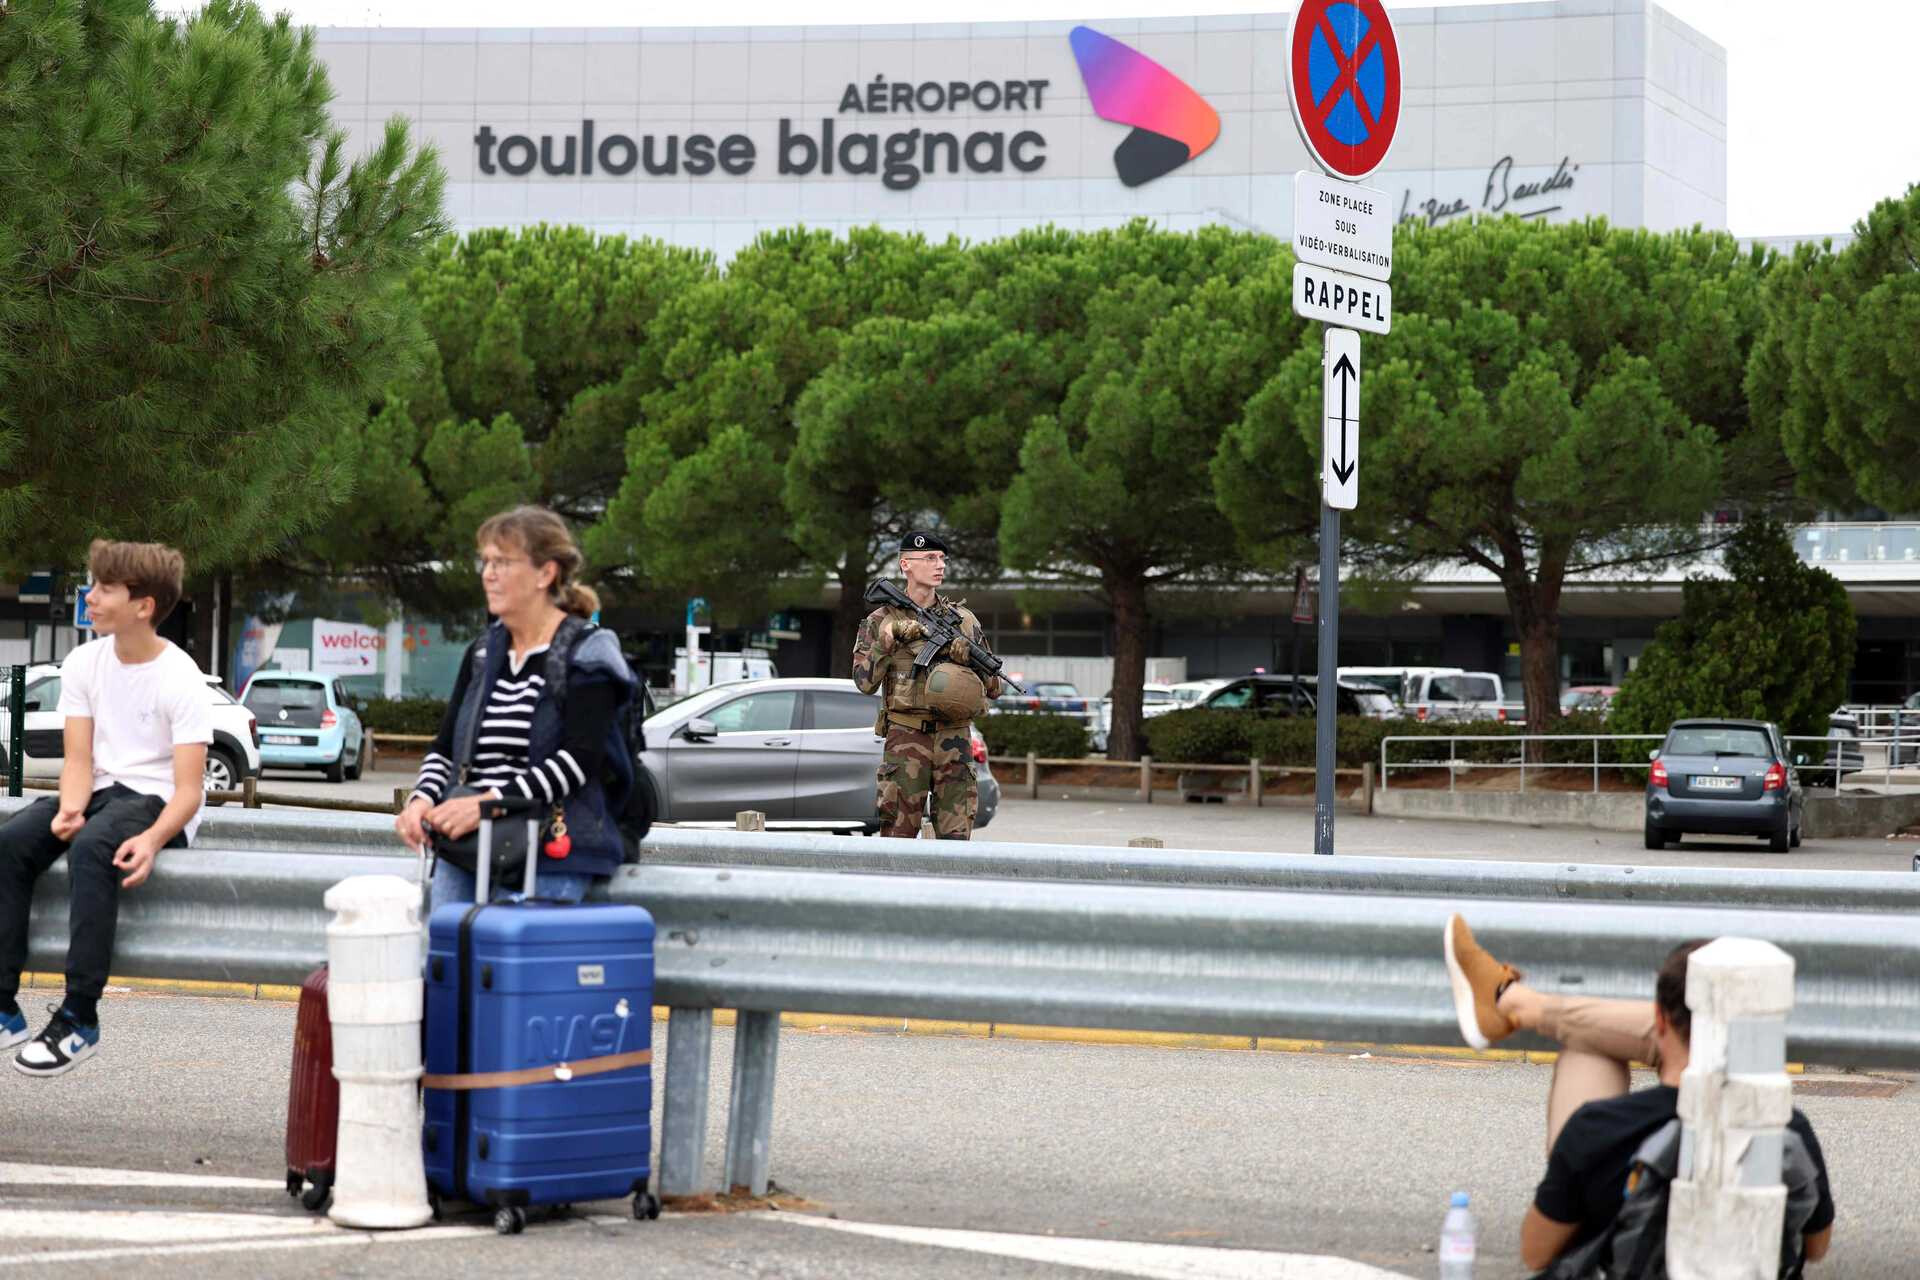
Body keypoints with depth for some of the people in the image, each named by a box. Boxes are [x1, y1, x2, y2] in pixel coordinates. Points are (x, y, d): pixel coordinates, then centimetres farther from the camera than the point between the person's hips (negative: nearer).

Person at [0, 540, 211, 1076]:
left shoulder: (182, 681, -12)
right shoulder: (84, 664, 4)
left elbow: (190, 788, -16)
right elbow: (78, 758, 0)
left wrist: (153, 839, -36)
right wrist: (70, 807, -23)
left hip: (157, 801, -6)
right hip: (99, 791, 6)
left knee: (90, 847, -36)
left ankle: (79, 1017, -33)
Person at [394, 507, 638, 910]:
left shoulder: (586, 655, -1)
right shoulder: (483, 654, 21)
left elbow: (578, 760, -13)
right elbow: (445, 747, 19)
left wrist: (489, 802, -22)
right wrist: (423, 799, -5)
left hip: (551, 852, -6)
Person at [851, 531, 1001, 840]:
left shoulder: (963, 619, 11)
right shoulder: (880, 621, 6)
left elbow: (994, 688, 13)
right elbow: (865, 682, -6)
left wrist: (970, 657, -5)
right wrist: (888, 637, -11)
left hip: (954, 742, 2)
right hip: (905, 741, -2)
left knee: (956, 837, -2)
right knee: (898, 836, -3)